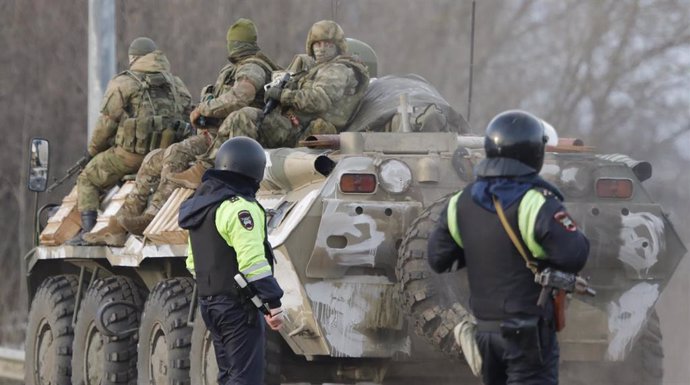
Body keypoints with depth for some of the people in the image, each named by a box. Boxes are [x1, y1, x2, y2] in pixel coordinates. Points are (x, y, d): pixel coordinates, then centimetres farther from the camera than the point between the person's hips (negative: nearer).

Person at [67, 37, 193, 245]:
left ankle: (87, 231, -1)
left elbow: (106, 124, -2)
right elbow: (188, 115, 13)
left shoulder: (122, 84, -2)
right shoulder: (176, 84, 14)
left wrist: (93, 150, 13)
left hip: (130, 155, -5)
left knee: (88, 180, 12)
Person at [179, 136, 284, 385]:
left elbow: (192, 262, 20)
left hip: (209, 302, 9)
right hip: (237, 306, -9)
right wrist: (273, 304, -20)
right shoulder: (239, 208, -17)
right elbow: (253, 263, -23)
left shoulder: (200, 204, 14)